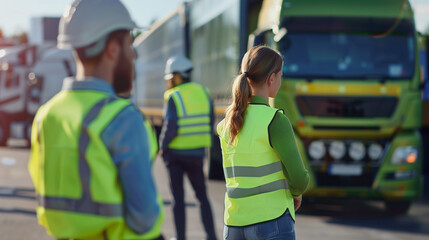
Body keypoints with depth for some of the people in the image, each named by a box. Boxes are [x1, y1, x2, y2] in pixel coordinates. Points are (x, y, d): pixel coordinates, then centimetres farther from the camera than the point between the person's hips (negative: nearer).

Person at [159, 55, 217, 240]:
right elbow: (210, 122, 6)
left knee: (178, 197, 5)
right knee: (202, 195, 13)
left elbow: (170, 126, -19)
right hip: (197, 153, 4)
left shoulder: (174, 97, -12)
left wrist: (163, 146, -4)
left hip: (175, 153, -4)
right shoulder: (203, 92, 3)